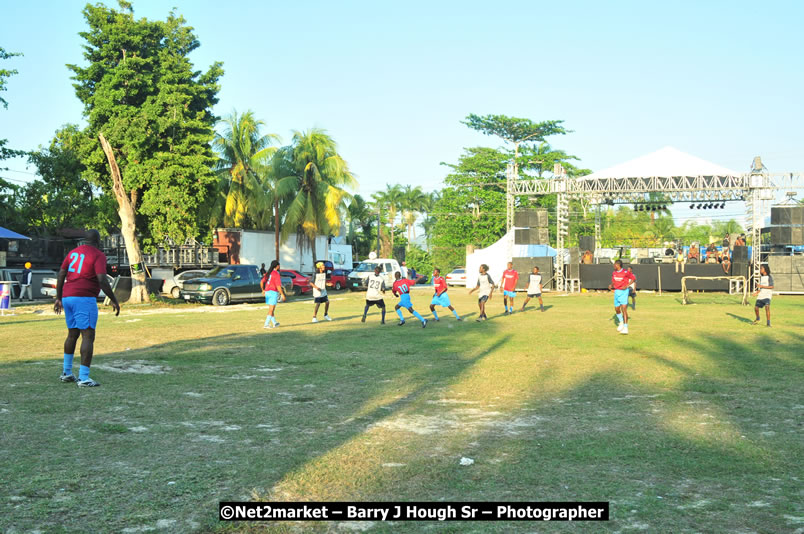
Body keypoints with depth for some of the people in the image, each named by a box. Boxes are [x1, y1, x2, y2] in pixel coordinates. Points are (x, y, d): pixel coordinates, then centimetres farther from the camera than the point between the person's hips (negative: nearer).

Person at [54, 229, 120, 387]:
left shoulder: (73, 252, 15)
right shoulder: (98, 255, -7)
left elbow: (61, 274, 12)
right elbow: (102, 280, -17)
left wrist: (58, 298, 17)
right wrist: (114, 300, -10)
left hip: (68, 298, 8)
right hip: (85, 299, -8)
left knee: (72, 334, 21)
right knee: (88, 336, -6)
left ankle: (66, 372, 29)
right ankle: (84, 378, -11)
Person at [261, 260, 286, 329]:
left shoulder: (268, 273, 10)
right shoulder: (276, 274, -13)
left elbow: (261, 282, 15)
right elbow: (278, 286, -18)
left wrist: (263, 290, 29)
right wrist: (282, 294, -12)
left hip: (267, 292, 8)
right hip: (273, 292, -8)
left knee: (271, 309, 16)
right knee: (271, 310, -5)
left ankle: (274, 323, 25)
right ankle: (266, 324, -9)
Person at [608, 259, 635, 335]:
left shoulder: (625, 272, -12)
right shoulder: (614, 273, 6)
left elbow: (634, 278, -5)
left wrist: (627, 285, -15)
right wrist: (611, 285, -4)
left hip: (623, 292, -6)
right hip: (616, 292, 6)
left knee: (624, 309, -14)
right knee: (617, 309, 12)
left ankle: (625, 328, -13)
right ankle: (621, 323, 38)